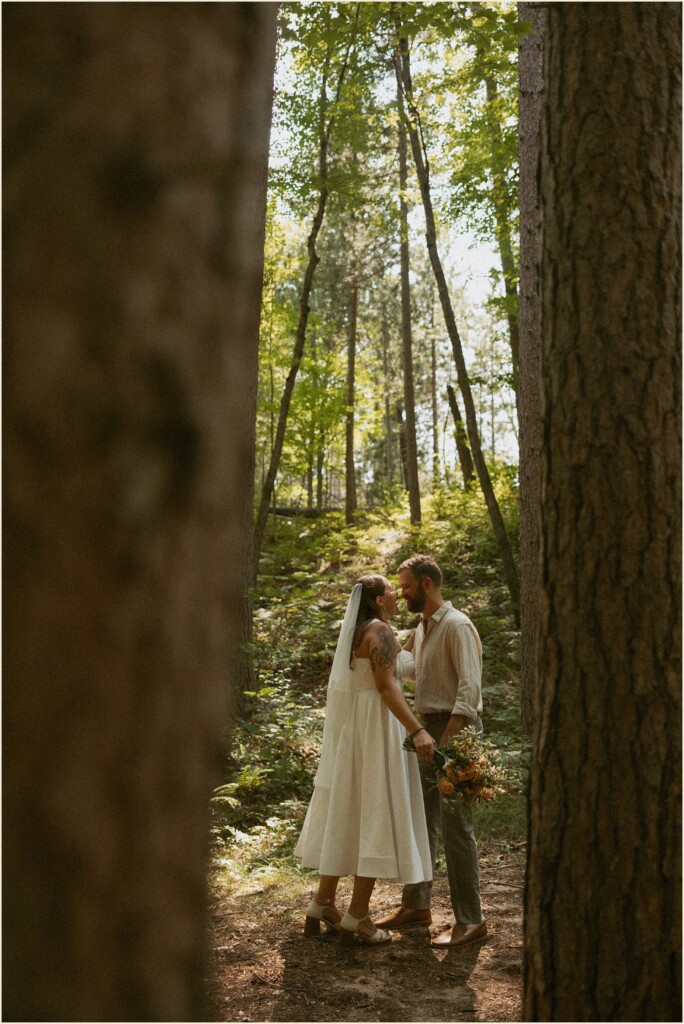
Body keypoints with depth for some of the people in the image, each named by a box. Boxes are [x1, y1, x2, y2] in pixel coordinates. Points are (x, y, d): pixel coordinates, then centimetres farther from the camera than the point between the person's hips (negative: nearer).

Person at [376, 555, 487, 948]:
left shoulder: (457, 626, -13)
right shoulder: (422, 630, 16)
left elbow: (470, 687, -22)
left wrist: (448, 742, -26)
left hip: (456, 730, -9)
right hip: (428, 729, 9)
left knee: (456, 825, -7)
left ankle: (471, 920, 1)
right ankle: (416, 905, 25)